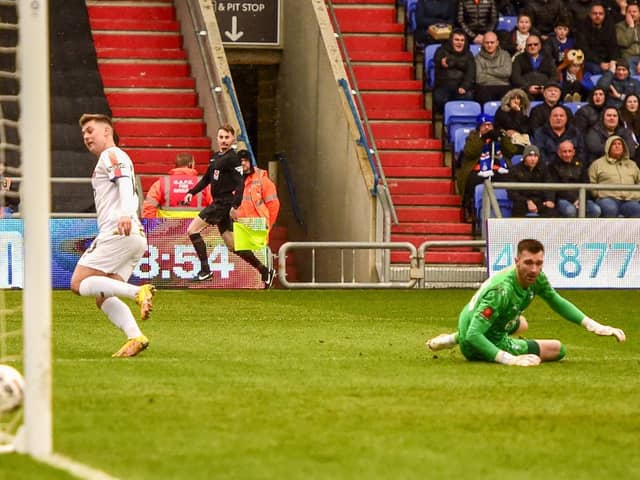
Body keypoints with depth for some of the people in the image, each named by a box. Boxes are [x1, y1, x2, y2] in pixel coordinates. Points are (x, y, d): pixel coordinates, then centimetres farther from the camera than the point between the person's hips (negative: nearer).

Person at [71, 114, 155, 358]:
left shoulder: (111, 155, 0)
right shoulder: (112, 159, 31)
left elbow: (125, 182, -19)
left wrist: (125, 215, -35)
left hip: (119, 233, -10)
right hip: (135, 237, 10)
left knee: (79, 284, -13)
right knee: (102, 298, 4)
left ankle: (138, 292, -27)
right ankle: (135, 337, -15)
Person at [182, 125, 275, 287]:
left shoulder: (232, 158, -11)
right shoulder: (216, 157, 16)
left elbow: (240, 183, -18)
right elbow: (206, 179, 25)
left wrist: (235, 206, -26)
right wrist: (191, 192, 13)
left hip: (225, 204, -9)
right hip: (218, 204, 9)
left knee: (192, 230, -10)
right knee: (231, 245, 12)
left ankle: (205, 270, -9)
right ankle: (265, 271, 17)